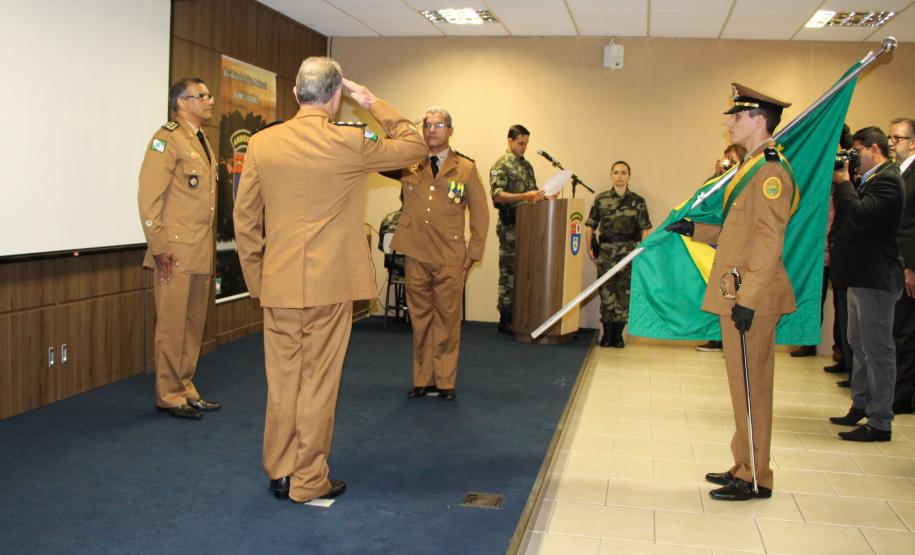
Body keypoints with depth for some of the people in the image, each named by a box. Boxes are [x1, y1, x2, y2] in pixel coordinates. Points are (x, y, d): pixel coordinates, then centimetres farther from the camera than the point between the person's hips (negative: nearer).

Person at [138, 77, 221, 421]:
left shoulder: (202, 141, 18)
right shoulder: (167, 139, -9)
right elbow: (149, 196, -15)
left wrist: (208, 244, 17)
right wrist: (159, 247, -17)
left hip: (202, 251, 8)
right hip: (176, 251, -8)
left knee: (194, 324, 13)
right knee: (172, 324, 0)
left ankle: (186, 389, 23)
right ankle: (169, 396, 10)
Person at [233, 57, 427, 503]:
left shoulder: (261, 143, 1)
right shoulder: (350, 142, -10)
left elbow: (244, 217, 5)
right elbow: (414, 147, 4)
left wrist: (256, 276, 14)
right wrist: (374, 104, 9)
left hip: (278, 283, 3)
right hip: (330, 283, -3)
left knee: (282, 379, 12)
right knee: (318, 381, 6)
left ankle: (279, 472, 24)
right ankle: (308, 480, 15)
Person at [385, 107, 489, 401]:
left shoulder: (466, 168, 2)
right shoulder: (409, 164, 7)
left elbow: (480, 214, 5)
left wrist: (473, 253, 1)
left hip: (450, 258, -2)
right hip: (416, 256, 2)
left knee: (447, 319, 3)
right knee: (420, 318, 9)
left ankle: (445, 381, 13)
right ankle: (423, 379, 19)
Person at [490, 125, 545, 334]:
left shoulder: (527, 165, 18)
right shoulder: (501, 165, -6)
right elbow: (497, 195, -17)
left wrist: (544, 196, 4)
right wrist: (525, 197, -26)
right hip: (510, 225, -7)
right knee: (509, 272, -3)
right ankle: (505, 319, 3)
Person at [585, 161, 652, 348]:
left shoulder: (638, 201, 7)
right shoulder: (601, 199, 7)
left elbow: (645, 229, 7)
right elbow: (590, 226, 8)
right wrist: (589, 248, 2)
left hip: (629, 251, 0)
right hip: (606, 251, 0)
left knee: (625, 292, 0)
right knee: (606, 292, 0)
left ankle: (618, 334, 10)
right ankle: (607, 334, 8)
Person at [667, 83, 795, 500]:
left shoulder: (771, 171, -14)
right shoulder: (752, 168, 16)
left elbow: (769, 241, -20)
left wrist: (748, 299, -22)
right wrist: (696, 230, 14)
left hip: (751, 298, -10)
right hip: (737, 295, 10)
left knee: (750, 386, -1)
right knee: (744, 386, 16)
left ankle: (756, 478, 10)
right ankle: (744, 467, 27)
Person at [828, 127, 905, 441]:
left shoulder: (887, 180, -15)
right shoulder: (870, 179, 15)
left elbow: (860, 215, -27)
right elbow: (849, 215, 14)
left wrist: (843, 181, -16)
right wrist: (839, 183, 3)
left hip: (876, 278, -11)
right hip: (861, 275, 11)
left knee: (877, 350, -4)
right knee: (859, 344, 19)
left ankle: (880, 423, 3)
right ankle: (861, 406, 33)